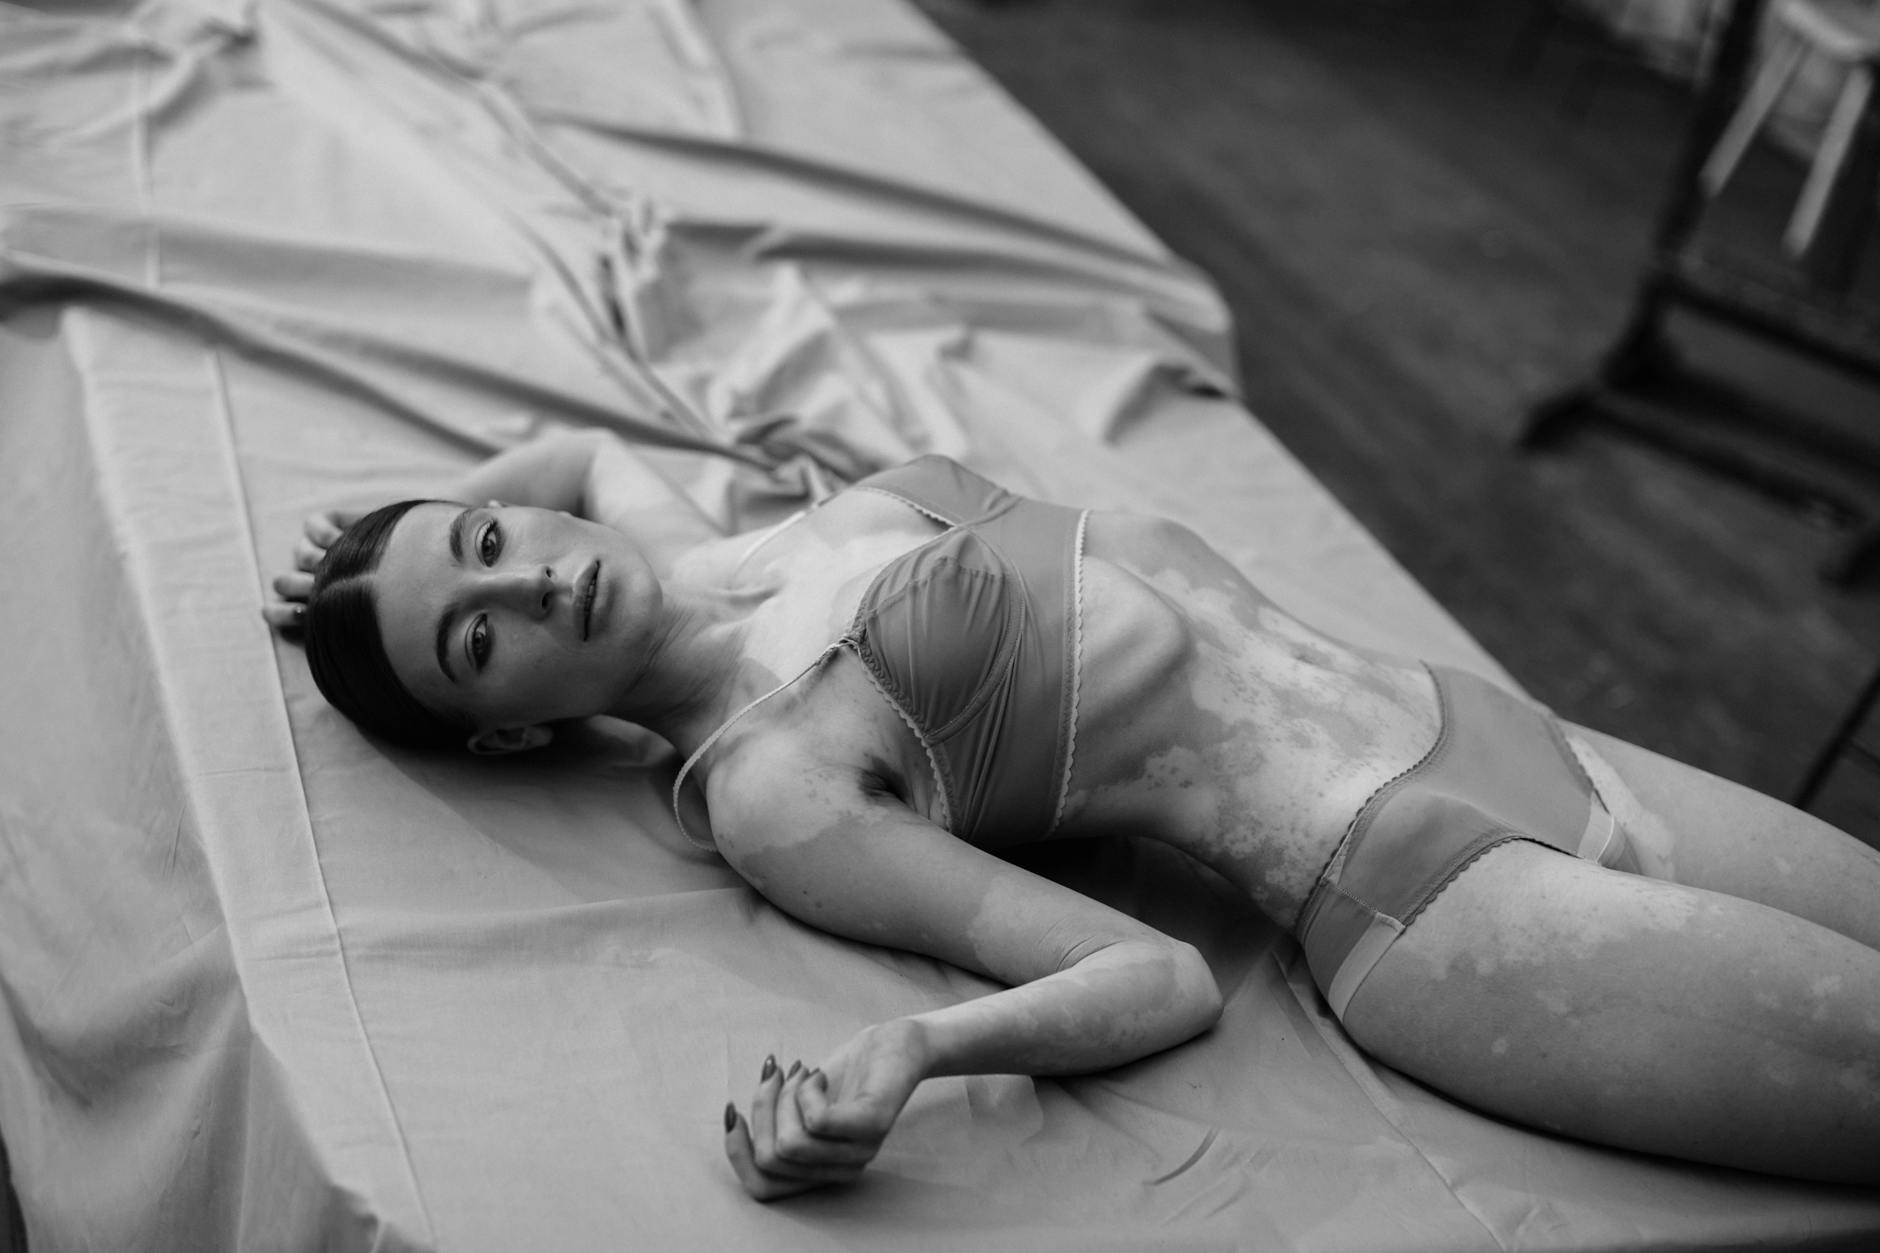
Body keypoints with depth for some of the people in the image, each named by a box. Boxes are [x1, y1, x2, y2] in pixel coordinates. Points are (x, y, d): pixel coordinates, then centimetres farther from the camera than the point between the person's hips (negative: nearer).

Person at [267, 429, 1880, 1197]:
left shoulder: (684, 557, 7)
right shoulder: (766, 783, -14)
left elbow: (582, 443, 32)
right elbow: (1162, 980, -18)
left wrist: (407, 526, 13)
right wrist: (910, 1048, -37)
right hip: (1415, 890, -7)